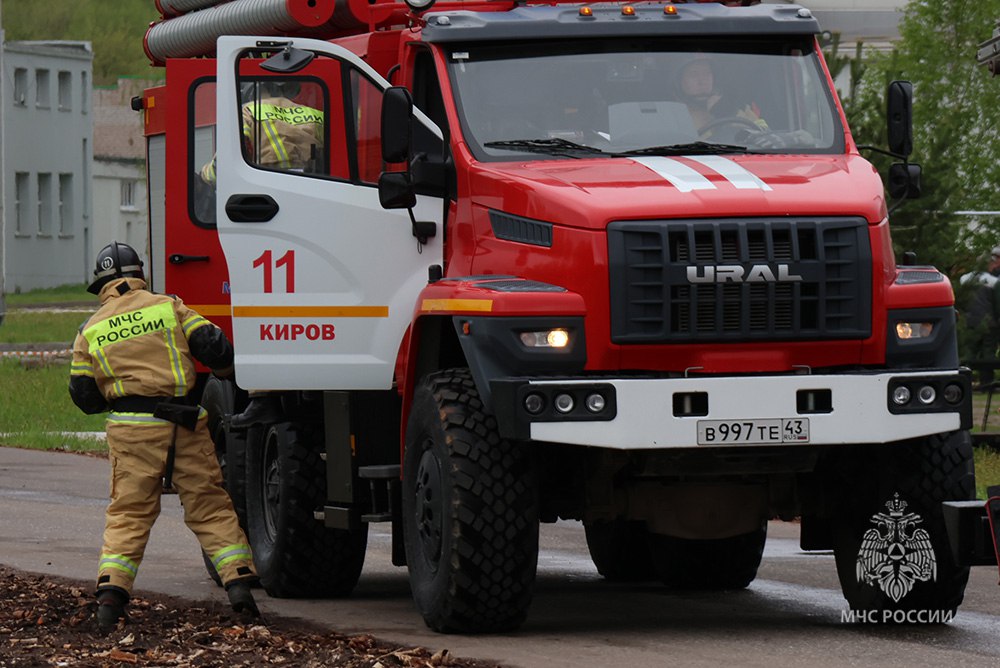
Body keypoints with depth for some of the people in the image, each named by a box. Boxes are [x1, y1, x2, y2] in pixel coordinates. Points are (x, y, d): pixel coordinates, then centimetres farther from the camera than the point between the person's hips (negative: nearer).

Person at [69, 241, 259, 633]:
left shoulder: (90, 331, 9)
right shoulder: (168, 307, 4)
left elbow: (84, 396, 9)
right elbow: (212, 346, 0)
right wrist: (226, 371, 22)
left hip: (130, 429, 1)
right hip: (184, 424, 0)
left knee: (128, 513, 5)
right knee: (209, 505, 7)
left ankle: (110, 592, -9)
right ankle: (238, 581, -1)